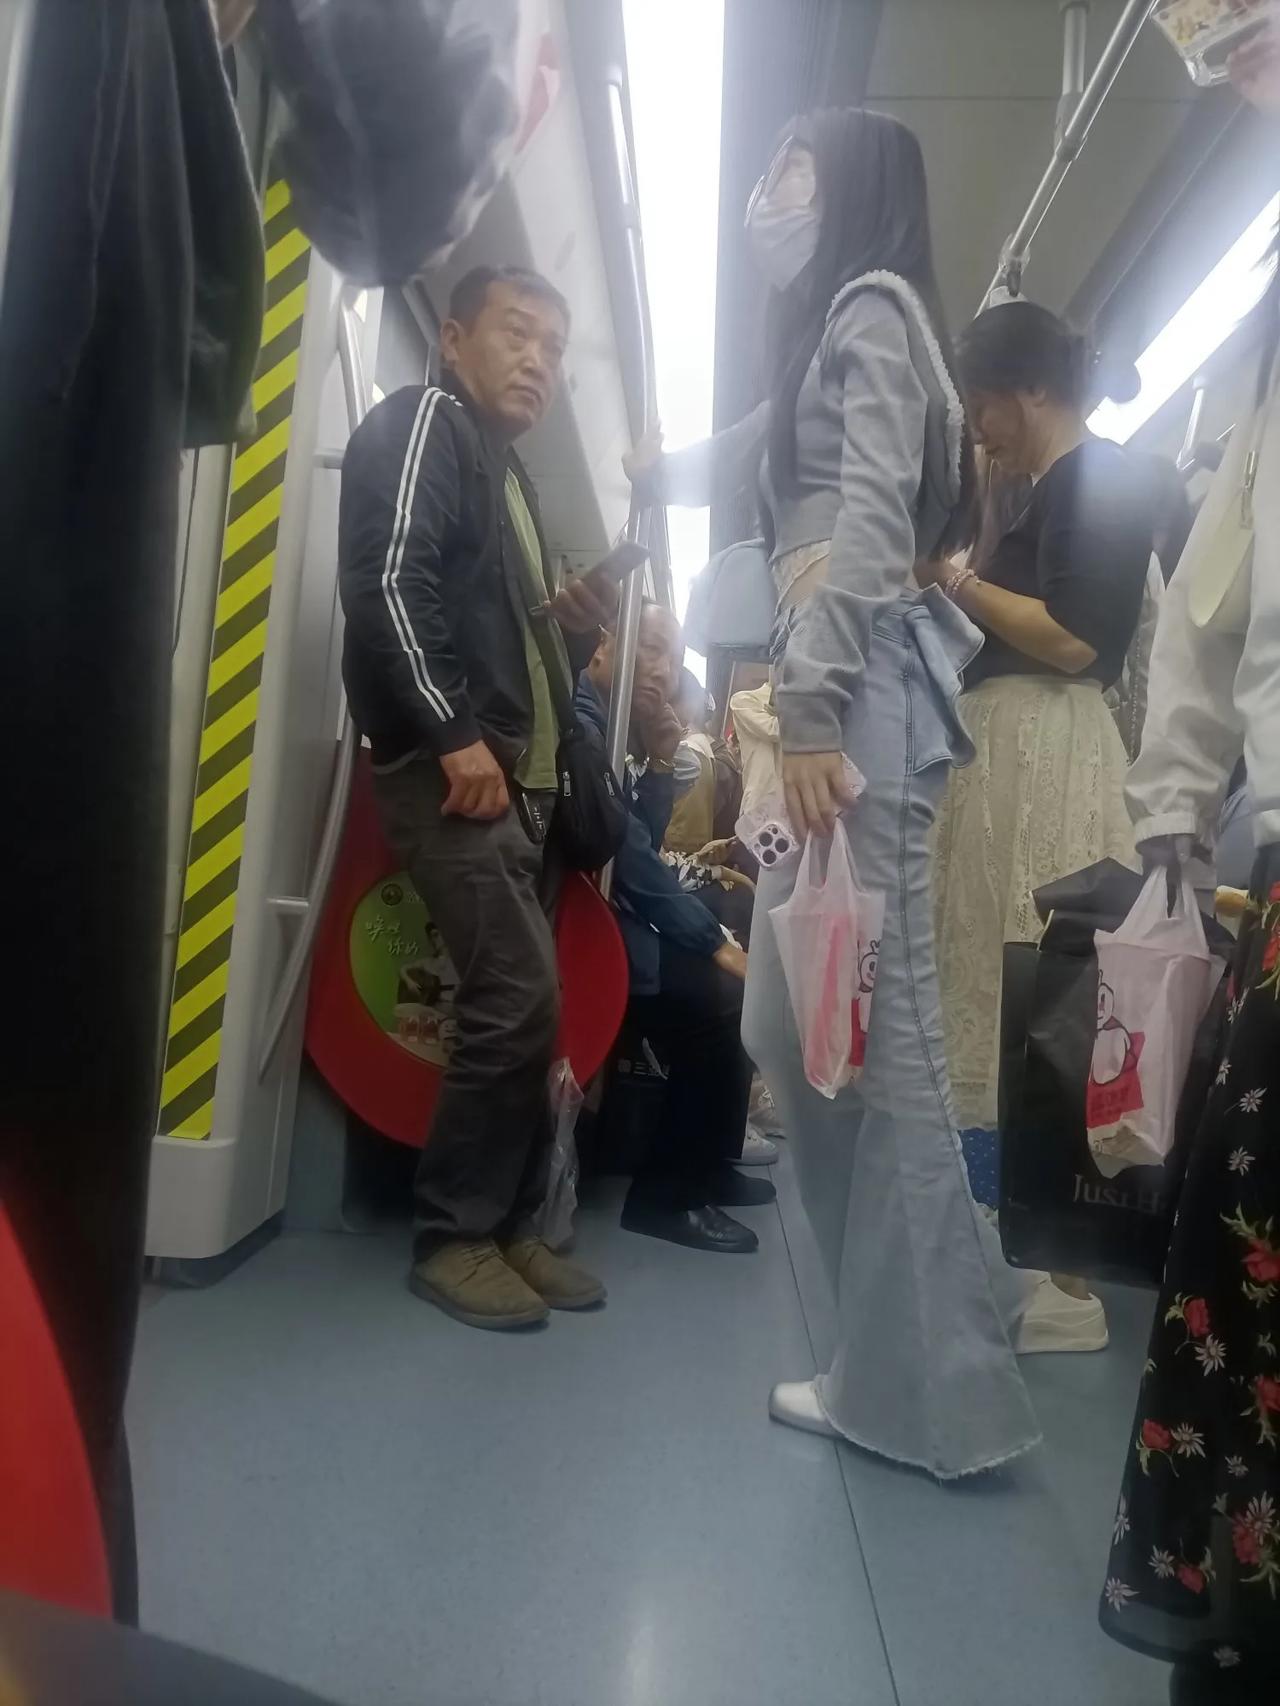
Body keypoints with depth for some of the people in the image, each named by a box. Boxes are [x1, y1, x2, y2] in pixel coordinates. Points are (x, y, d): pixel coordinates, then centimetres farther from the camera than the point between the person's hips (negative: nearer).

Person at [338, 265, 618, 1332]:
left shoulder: (510, 478, 27)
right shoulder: (423, 422, 1)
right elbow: (387, 581, -16)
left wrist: (576, 627, 9)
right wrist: (454, 733, -20)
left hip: (524, 777, 9)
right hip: (453, 768, -9)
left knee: (524, 1007, 6)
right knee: (520, 997, -15)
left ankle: (506, 1226, 15)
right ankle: (454, 1235, -1)